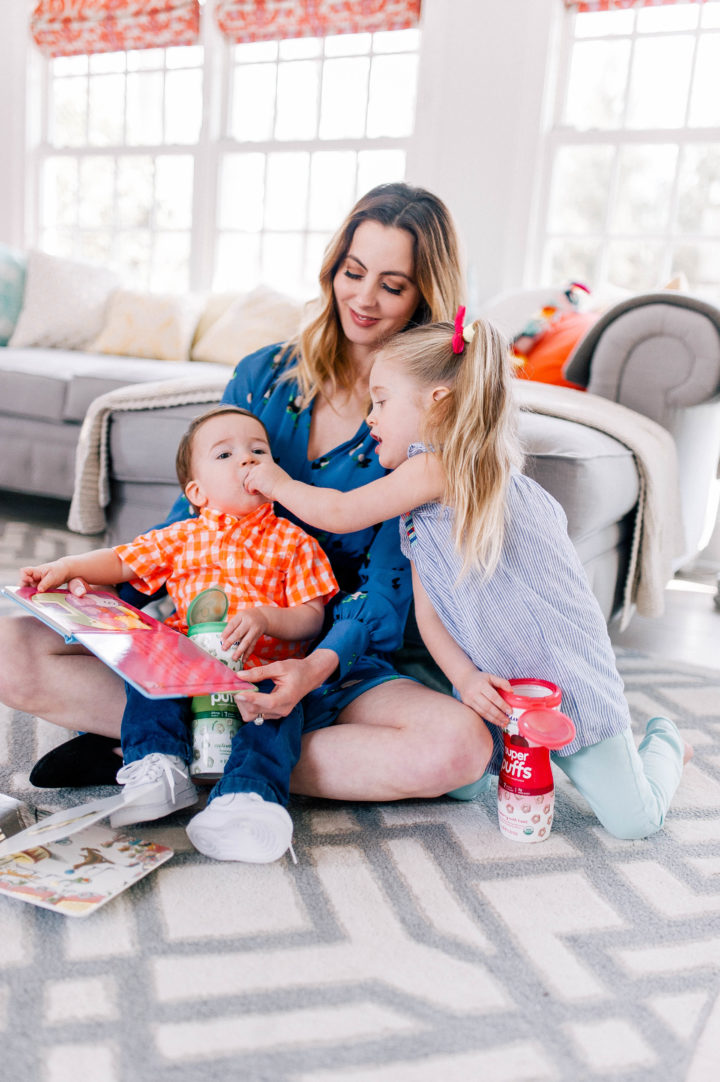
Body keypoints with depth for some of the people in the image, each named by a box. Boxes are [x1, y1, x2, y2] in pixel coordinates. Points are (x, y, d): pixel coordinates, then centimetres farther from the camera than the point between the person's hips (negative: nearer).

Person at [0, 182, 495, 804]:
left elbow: (388, 583, -10)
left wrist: (319, 666, -30)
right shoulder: (265, 373, 6)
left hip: (335, 656, -1)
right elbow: (196, 510, 10)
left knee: (461, 744, -32)